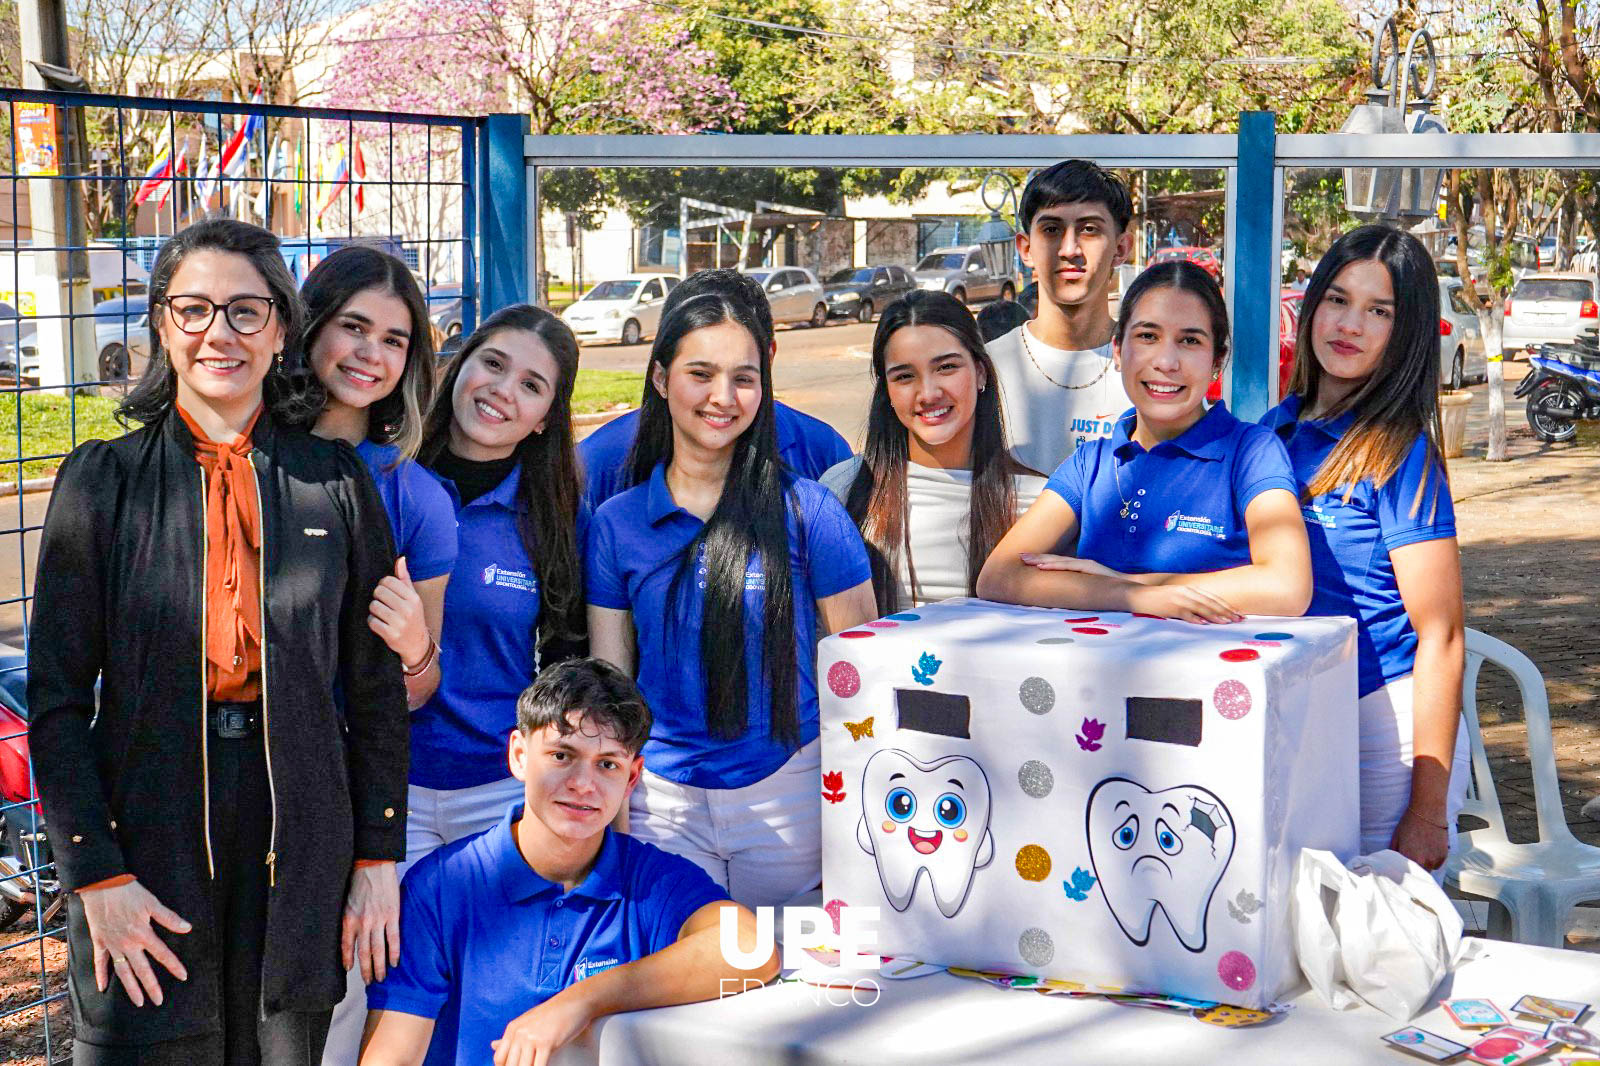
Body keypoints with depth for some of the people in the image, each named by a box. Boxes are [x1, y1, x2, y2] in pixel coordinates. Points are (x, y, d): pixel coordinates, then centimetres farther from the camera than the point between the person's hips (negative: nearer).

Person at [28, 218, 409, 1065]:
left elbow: (376, 686, 6)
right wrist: (97, 875, -9)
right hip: (149, 827, -1)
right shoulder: (104, 480, -1)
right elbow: (55, 695, -2)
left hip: (298, 836, 1)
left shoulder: (336, 480, 3)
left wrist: (379, 855, 2)